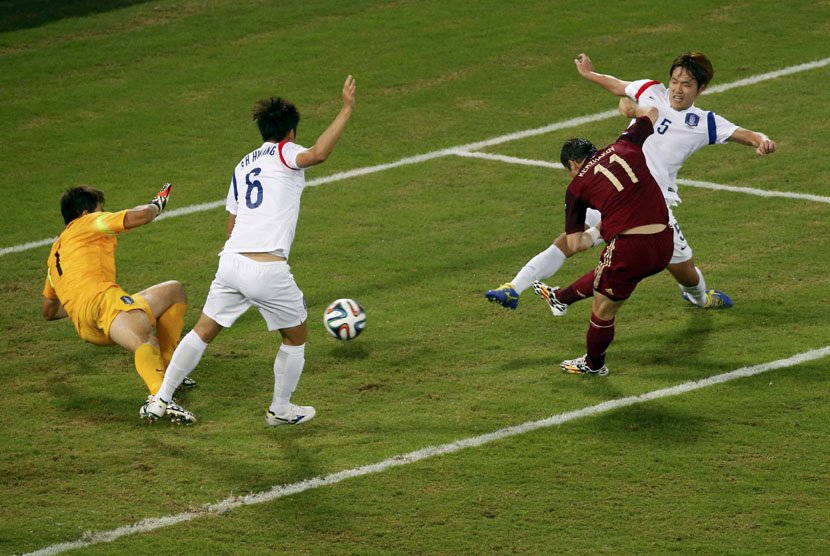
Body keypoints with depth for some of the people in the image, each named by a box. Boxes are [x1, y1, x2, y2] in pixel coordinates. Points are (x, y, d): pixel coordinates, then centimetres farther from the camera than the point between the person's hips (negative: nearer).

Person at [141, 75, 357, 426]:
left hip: (231, 262, 6)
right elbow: (318, 154, -21)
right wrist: (346, 110, -17)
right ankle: (281, 410, 25)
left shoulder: (242, 166, 23)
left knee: (203, 331, 17)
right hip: (269, 269, -6)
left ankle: (160, 400, 15)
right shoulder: (284, 153, 2)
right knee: (296, 338, 16)